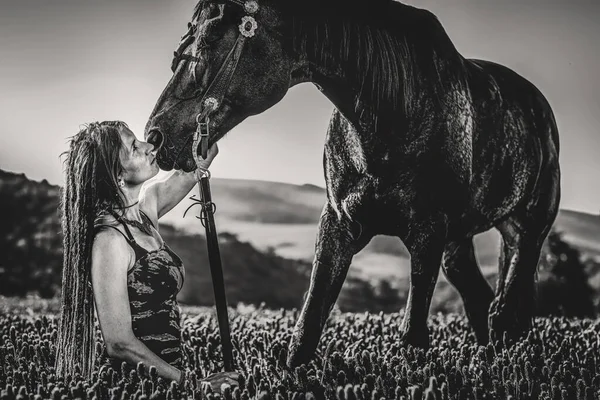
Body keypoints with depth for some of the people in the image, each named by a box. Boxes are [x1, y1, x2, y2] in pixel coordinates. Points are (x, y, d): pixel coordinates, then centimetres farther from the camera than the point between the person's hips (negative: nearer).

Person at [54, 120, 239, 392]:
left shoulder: (146, 209, 6)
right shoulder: (110, 239, -16)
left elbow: (206, 152, 16)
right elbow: (119, 343, -18)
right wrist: (191, 382, -19)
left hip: (164, 380, 7)